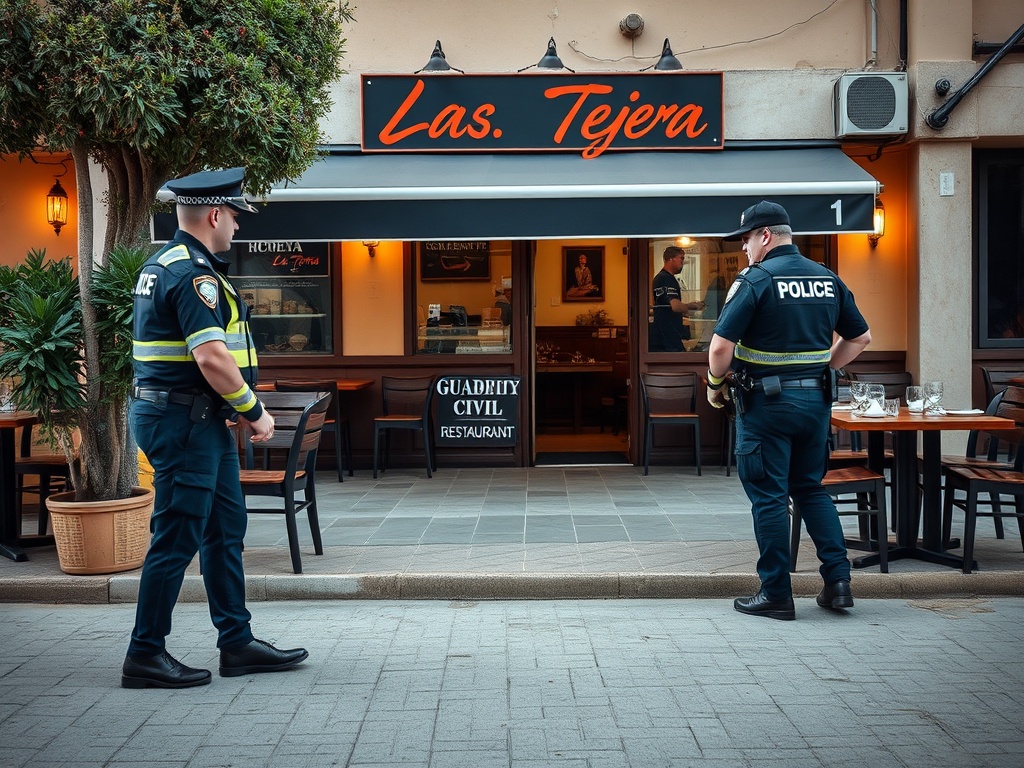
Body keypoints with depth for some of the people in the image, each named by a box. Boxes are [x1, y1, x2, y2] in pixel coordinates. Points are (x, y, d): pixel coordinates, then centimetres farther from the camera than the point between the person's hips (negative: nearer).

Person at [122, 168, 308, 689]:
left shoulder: (163, 264, 16)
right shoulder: (193, 272, -17)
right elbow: (212, 358, -25)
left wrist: (239, 410, 19)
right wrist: (255, 412, -13)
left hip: (201, 422, 11)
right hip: (187, 422, -11)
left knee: (226, 530, 14)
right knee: (177, 539, -3)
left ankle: (237, 643, 21)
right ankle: (145, 655, 6)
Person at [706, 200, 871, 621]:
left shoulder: (755, 279, -12)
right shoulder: (827, 279, 8)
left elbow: (721, 347, -17)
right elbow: (860, 337, 15)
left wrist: (715, 385, -1)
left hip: (766, 401, -6)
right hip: (815, 399, 6)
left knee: (768, 496, 2)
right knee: (811, 488, 17)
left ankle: (776, 594, 7)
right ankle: (838, 579, 10)